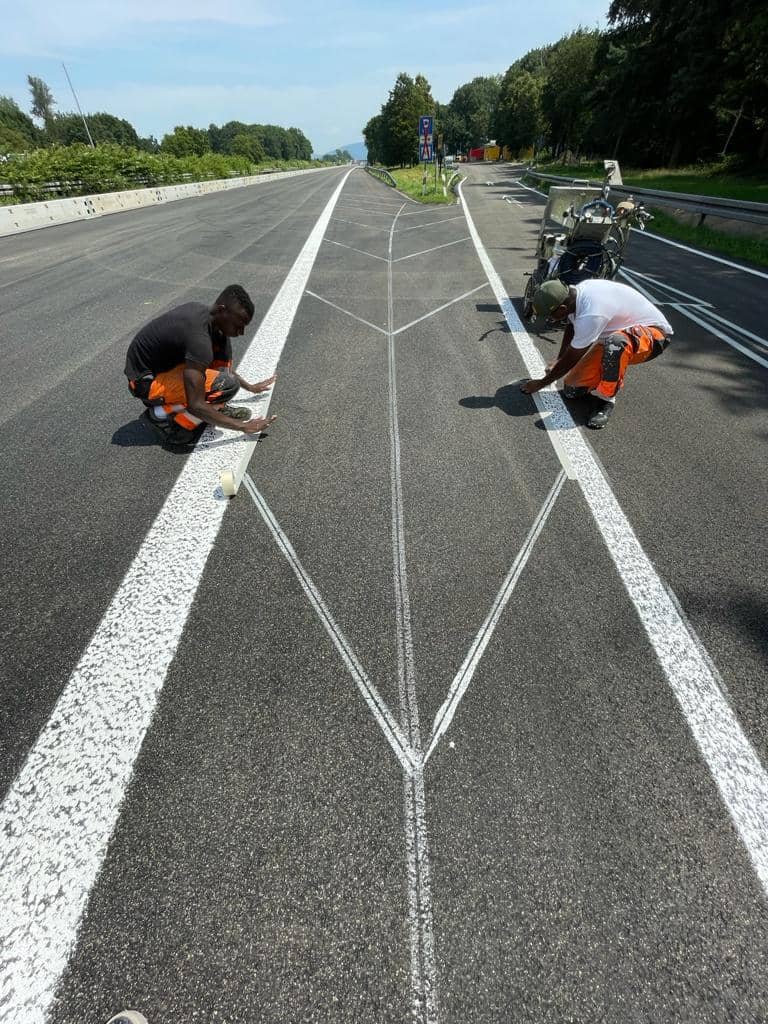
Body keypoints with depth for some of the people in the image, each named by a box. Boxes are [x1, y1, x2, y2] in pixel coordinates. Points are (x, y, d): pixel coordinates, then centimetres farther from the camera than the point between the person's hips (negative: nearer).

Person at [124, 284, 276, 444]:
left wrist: (249, 387, 19)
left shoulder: (203, 311, -2)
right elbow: (196, 406, -33)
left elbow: (221, 364, 16)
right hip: (146, 381, -9)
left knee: (222, 343, -1)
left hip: (161, 362, 9)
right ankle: (162, 414, -10)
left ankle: (218, 407, 5)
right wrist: (242, 426, -27)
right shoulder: (199, 338, -31)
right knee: (228, 385, -26)